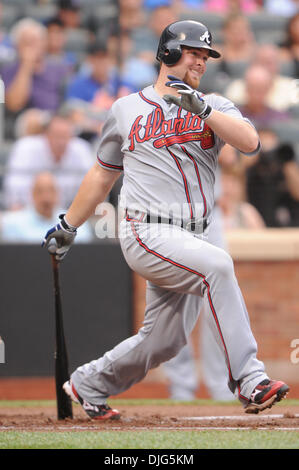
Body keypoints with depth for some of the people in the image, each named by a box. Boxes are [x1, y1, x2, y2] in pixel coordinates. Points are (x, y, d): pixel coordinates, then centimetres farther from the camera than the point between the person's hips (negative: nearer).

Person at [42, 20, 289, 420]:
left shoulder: (214, 106, 11)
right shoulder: (126, 109, 10)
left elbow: (250, 142, -10)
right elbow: (103, 175, 21)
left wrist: (200, 108, -19)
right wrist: (68, 226, 23)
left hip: (190, 237, 4)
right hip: (147, 233, -4)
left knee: (164, 341, 6)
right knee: (217, 264, -30)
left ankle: (89, 384, 32)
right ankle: (249, 380, -32)